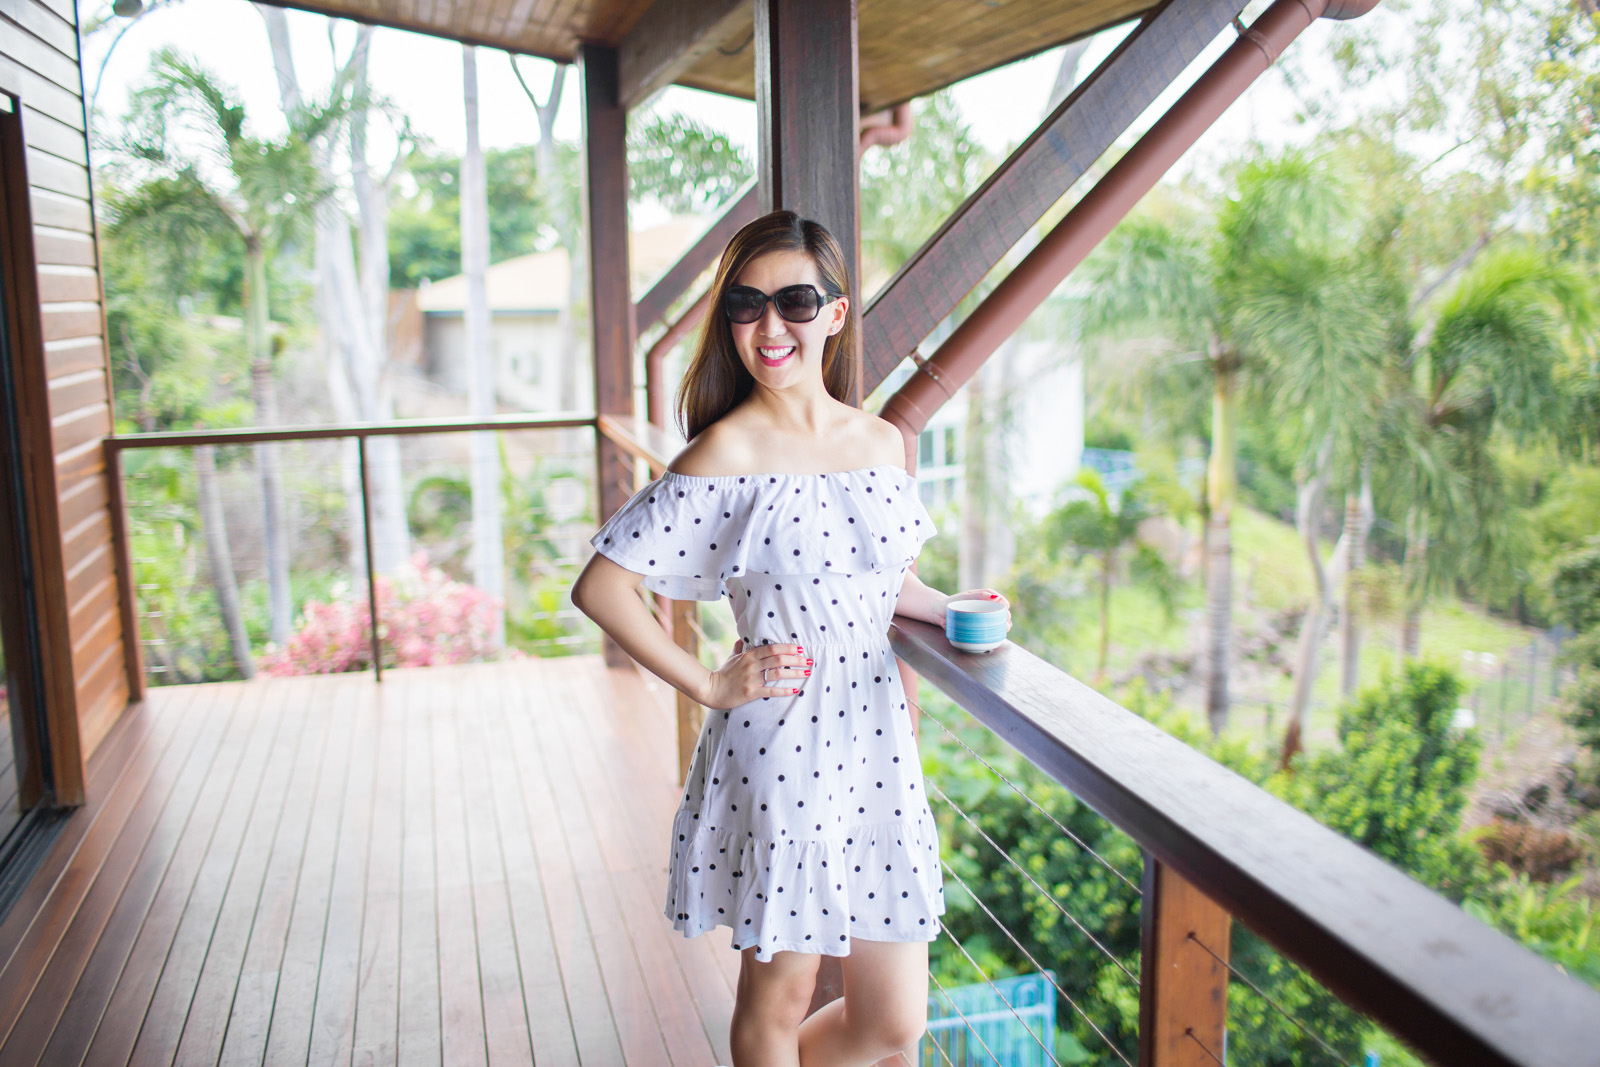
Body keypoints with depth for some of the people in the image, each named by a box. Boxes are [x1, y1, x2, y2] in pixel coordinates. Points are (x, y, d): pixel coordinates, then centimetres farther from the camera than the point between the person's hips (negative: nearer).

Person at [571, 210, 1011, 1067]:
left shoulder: (883, 442, 6)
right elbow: (600, 587, -13)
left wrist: (949, 609, 3)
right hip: (776, 750, -5)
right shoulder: (725, 456, -11)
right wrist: (708, 686, -11)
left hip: (876, 745, 6)